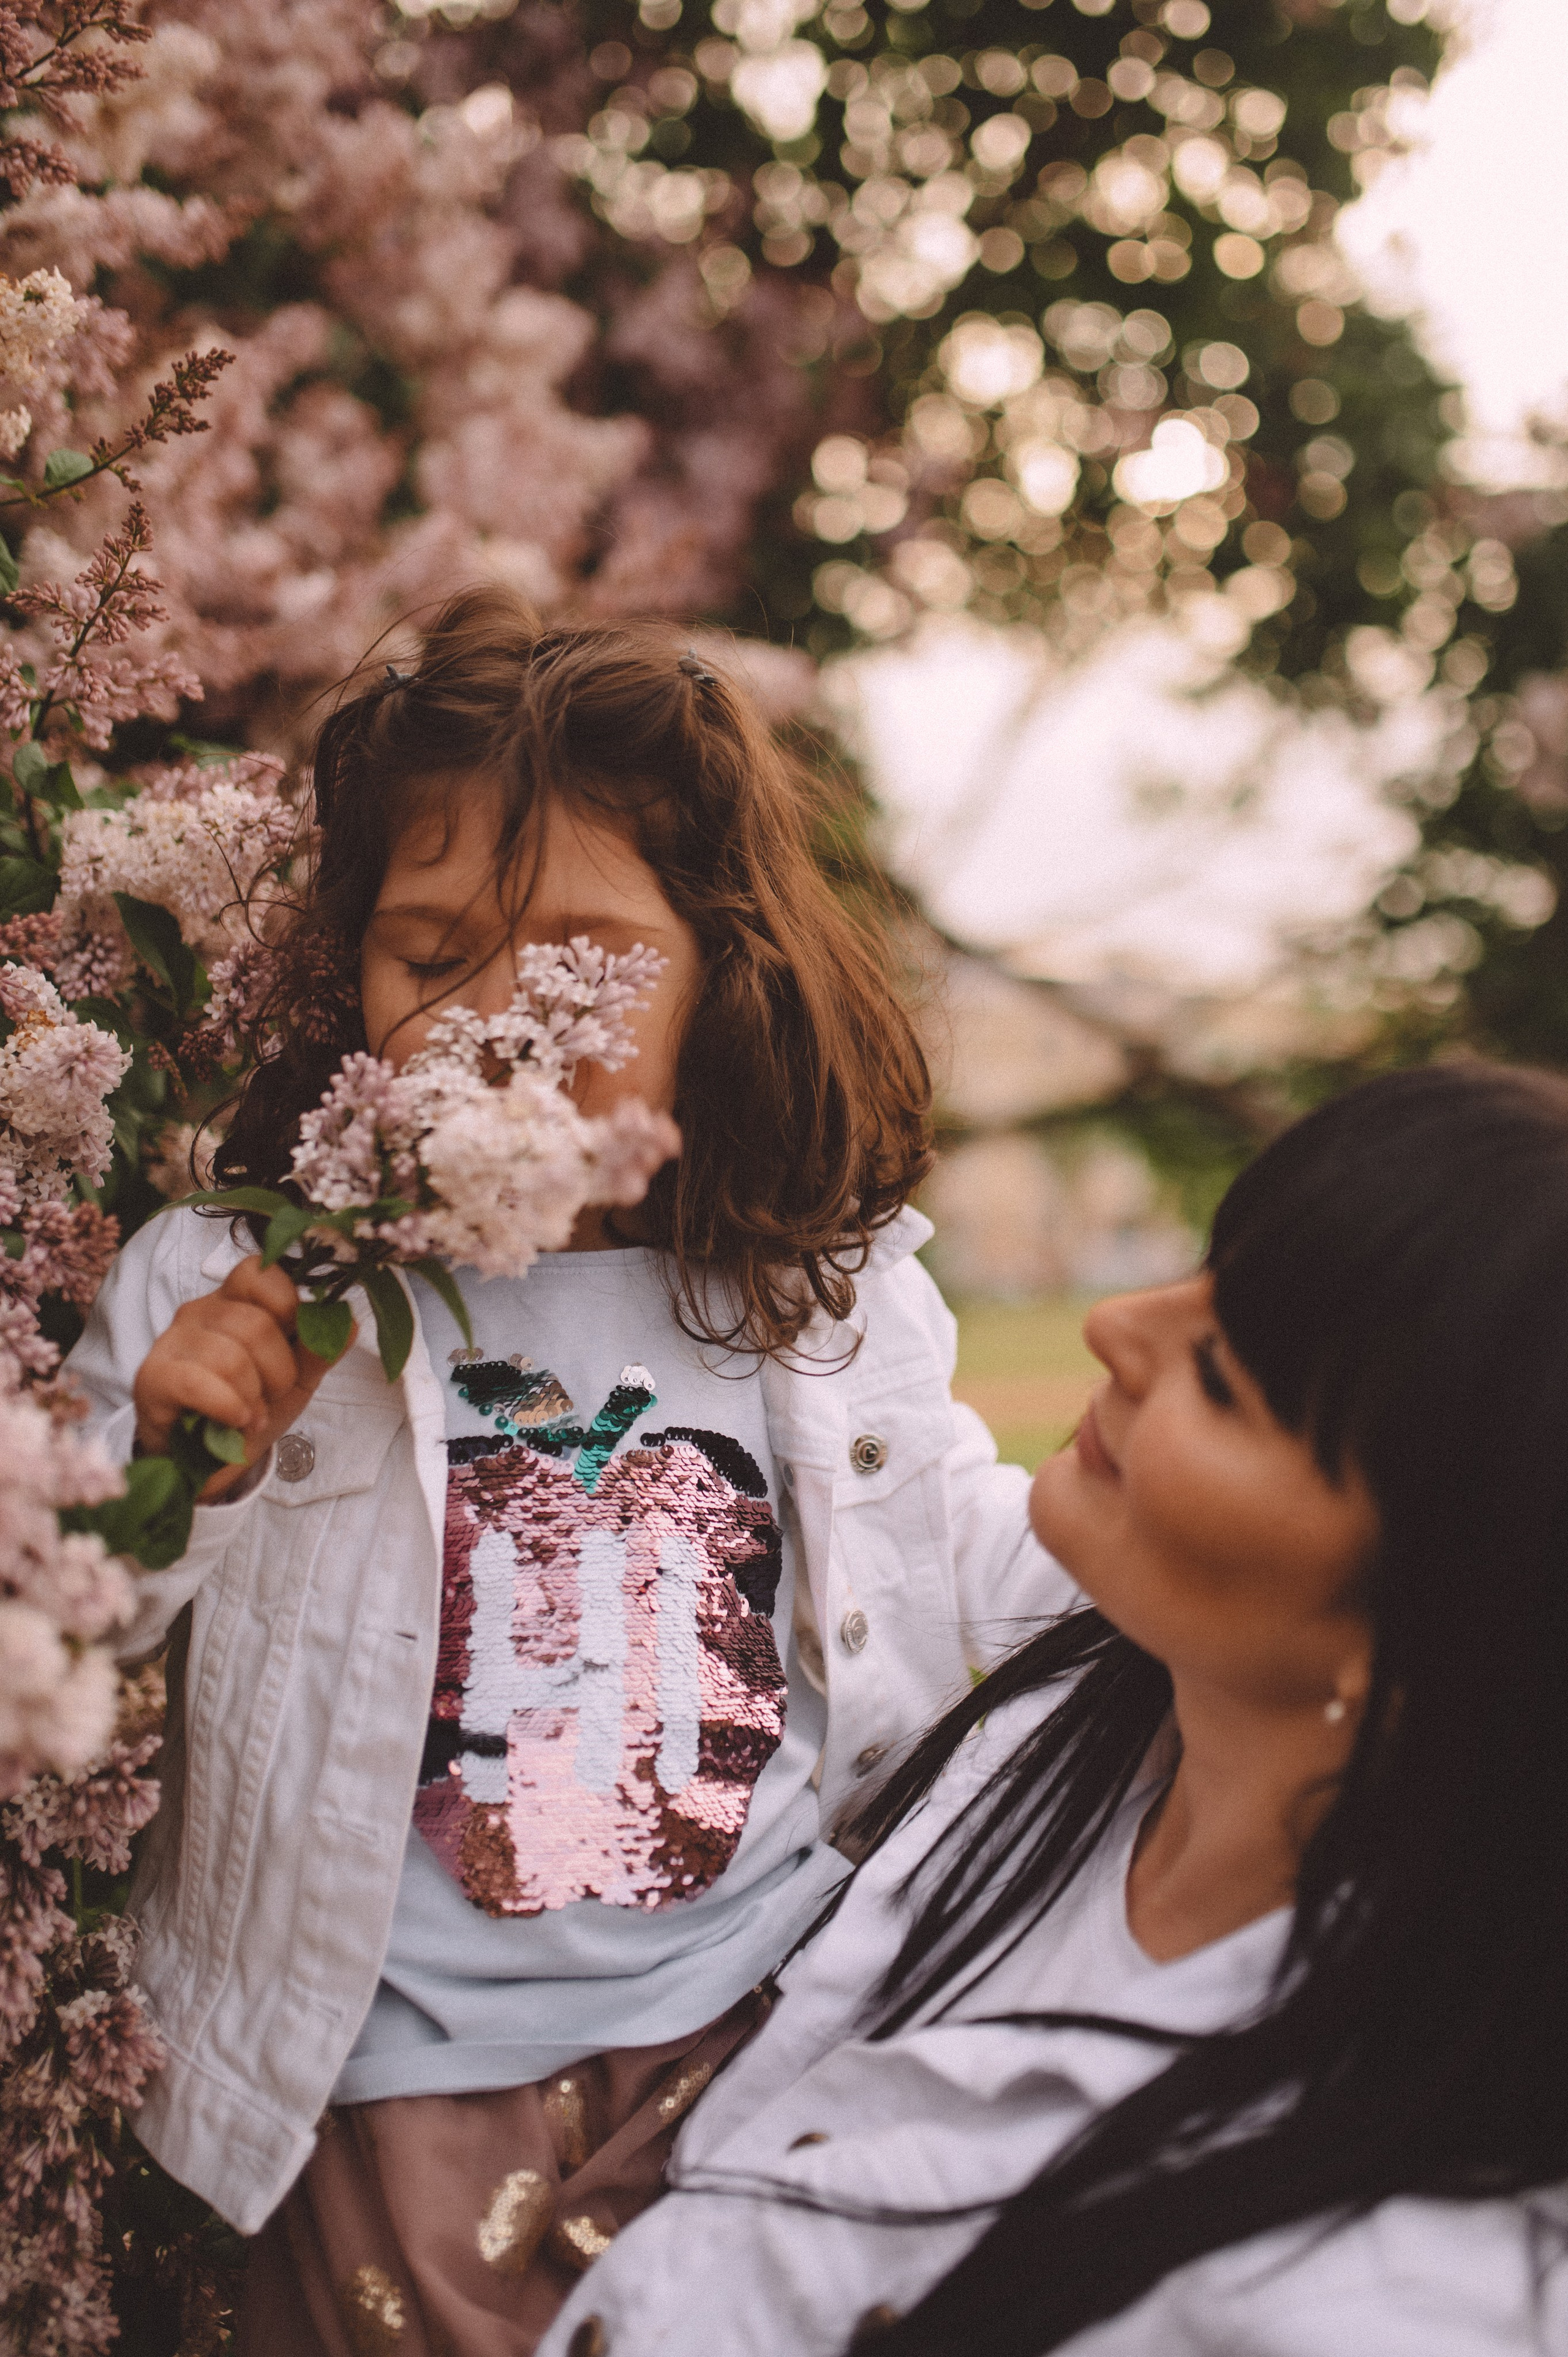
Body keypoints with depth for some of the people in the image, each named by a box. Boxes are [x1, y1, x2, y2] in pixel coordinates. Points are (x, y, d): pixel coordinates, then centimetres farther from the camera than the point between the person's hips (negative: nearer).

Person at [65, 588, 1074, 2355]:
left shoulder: (824, 1298, -3)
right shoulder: (227, 1290, -11)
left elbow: (965, 1563, 13)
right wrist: (152, 1469, -23)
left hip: (763, 2016, 2)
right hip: (399, 2070, -2)